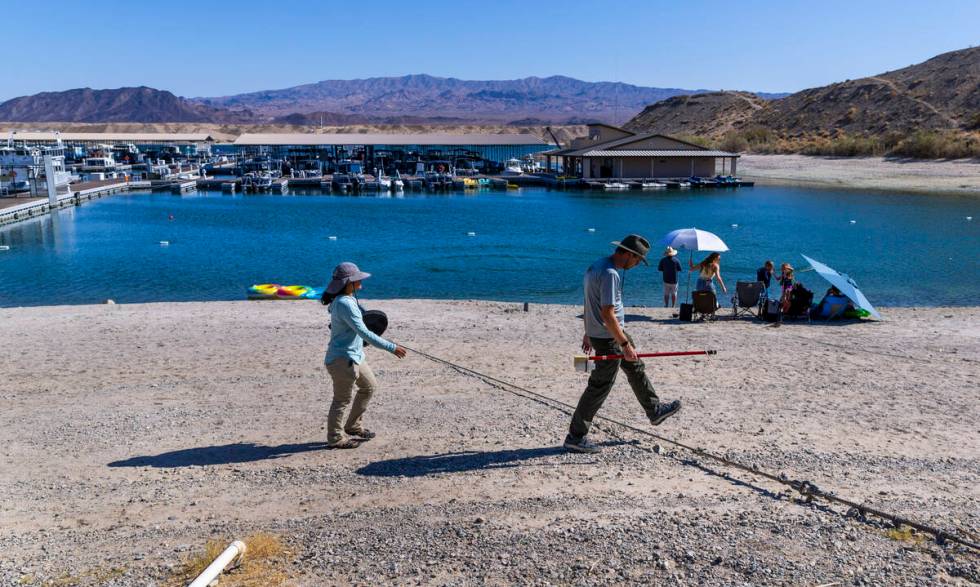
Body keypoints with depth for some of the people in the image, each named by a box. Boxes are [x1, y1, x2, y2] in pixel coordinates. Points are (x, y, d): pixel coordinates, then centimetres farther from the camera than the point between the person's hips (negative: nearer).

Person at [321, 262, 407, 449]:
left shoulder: (347, 299, 7)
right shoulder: (345, 304, -24)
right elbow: (363, 333, -27)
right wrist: (391, 347, -25)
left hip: (354, 356, 11)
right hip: (342, 359, -11)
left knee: (370, 386, 22)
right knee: (342, 399, 2)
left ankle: (353, 427, 33)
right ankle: (335, 438, 18)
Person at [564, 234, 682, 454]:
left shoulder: (598, 265, 8)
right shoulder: (610, 274, -24)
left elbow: (589, 303, 16)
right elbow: (607, 314, -28)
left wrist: (588, 333, 22)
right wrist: (625, 344, -23)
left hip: (598, 333, 11)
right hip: (608, 337, -11)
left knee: (636, 368, 23)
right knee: (600, 387, -2)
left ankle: (654, 411, 41)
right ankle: (575, 437, 5)